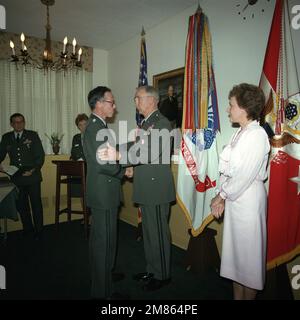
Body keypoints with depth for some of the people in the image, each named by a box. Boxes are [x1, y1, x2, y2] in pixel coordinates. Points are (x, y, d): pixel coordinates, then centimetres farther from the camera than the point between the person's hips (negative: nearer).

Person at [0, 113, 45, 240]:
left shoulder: (33, 135, -1)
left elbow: (40, 155, -3)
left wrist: (33, 170, -14)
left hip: (32, 177, -3)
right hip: (16, 177, 3)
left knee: (36, 204, 4)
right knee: (21, 205, 10)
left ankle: (38, 230, 19)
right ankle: (27, 229, 28)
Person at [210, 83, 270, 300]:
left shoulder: (257, 135, -16)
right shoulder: (241, 134, 10)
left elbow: (244, 175, -19)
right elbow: (228, 169, 8)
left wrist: (221, 195, -10)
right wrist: (222, 196, 2)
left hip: (248, 199, -9)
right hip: (234, 197, 9)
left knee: (248, 250, 8)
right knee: (235, 249, 18)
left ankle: (249, 295, 29)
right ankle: (237, 295, 36)